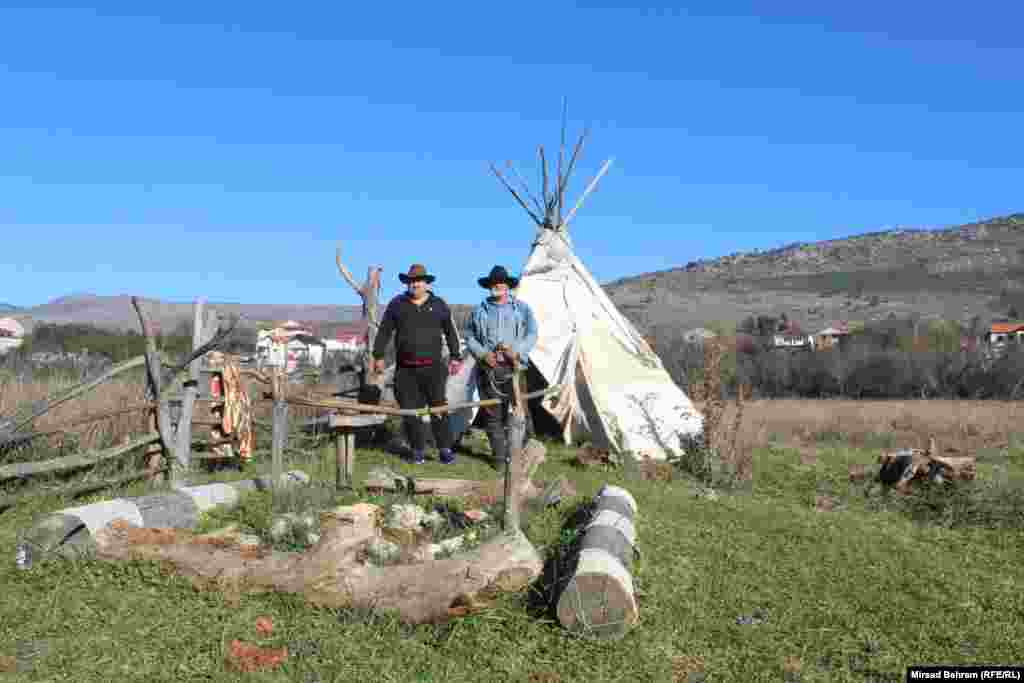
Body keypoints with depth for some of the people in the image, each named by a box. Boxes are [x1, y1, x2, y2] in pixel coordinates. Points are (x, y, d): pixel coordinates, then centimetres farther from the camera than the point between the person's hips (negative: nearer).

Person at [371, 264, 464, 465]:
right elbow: (384, 332, 9)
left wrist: (455, 357, 8)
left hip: (433, 367, -1)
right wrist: (378, 356, 3)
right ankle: (418, 450, 15)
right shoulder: (396, 304, 8)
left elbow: (450, 333, 13)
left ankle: (445, 449, 3)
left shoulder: (439, 305, 8)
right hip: (405, 369, 1)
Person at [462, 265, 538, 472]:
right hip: (489, 369, 1)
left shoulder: (522, 308, 10)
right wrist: (483, 354, -6)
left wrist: (518, 351, -13)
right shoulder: (479, 311, 12)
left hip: (514, 368, -1)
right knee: (492, 415, 3)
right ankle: (499, 457, 14)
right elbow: (469, 336, 11)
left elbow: (532, 334, 4)